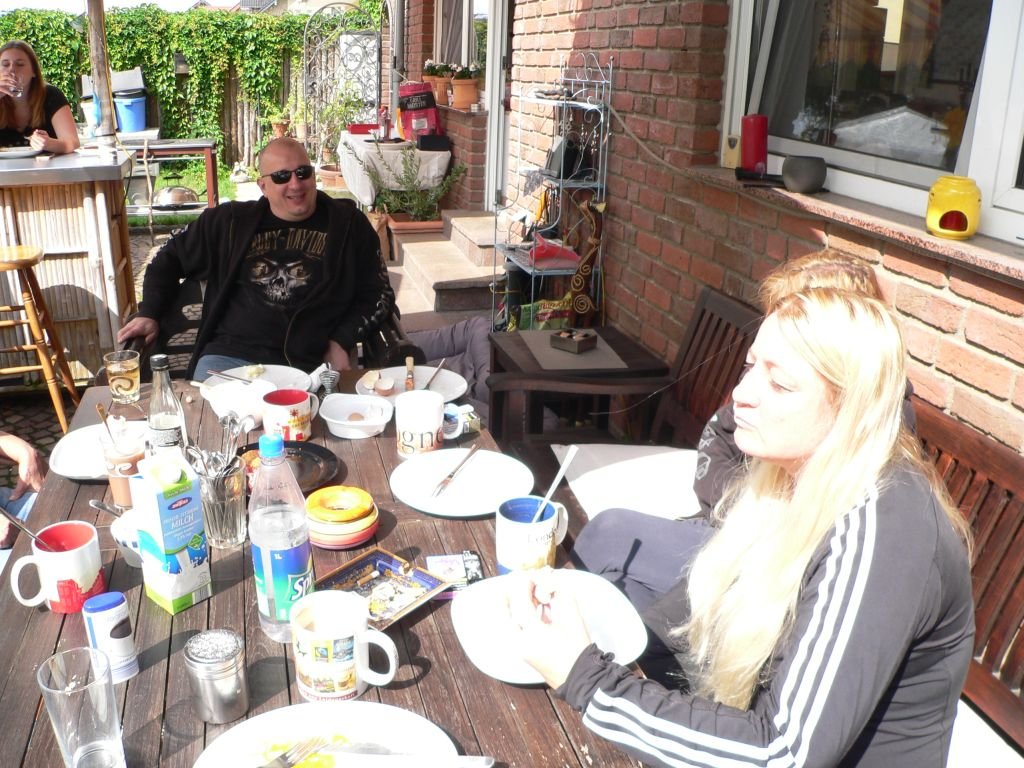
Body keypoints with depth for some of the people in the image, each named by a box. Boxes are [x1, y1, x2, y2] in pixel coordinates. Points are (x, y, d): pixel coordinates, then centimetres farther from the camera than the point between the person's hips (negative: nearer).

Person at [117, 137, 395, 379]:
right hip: (229, 355, 2)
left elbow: (379, 293, 12)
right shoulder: (231, 221, 13)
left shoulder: (348, 223, 9)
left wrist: (342, 341, 0)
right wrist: (149, 313, 15)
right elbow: (171, 257, 26)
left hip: (308, 364, -1)